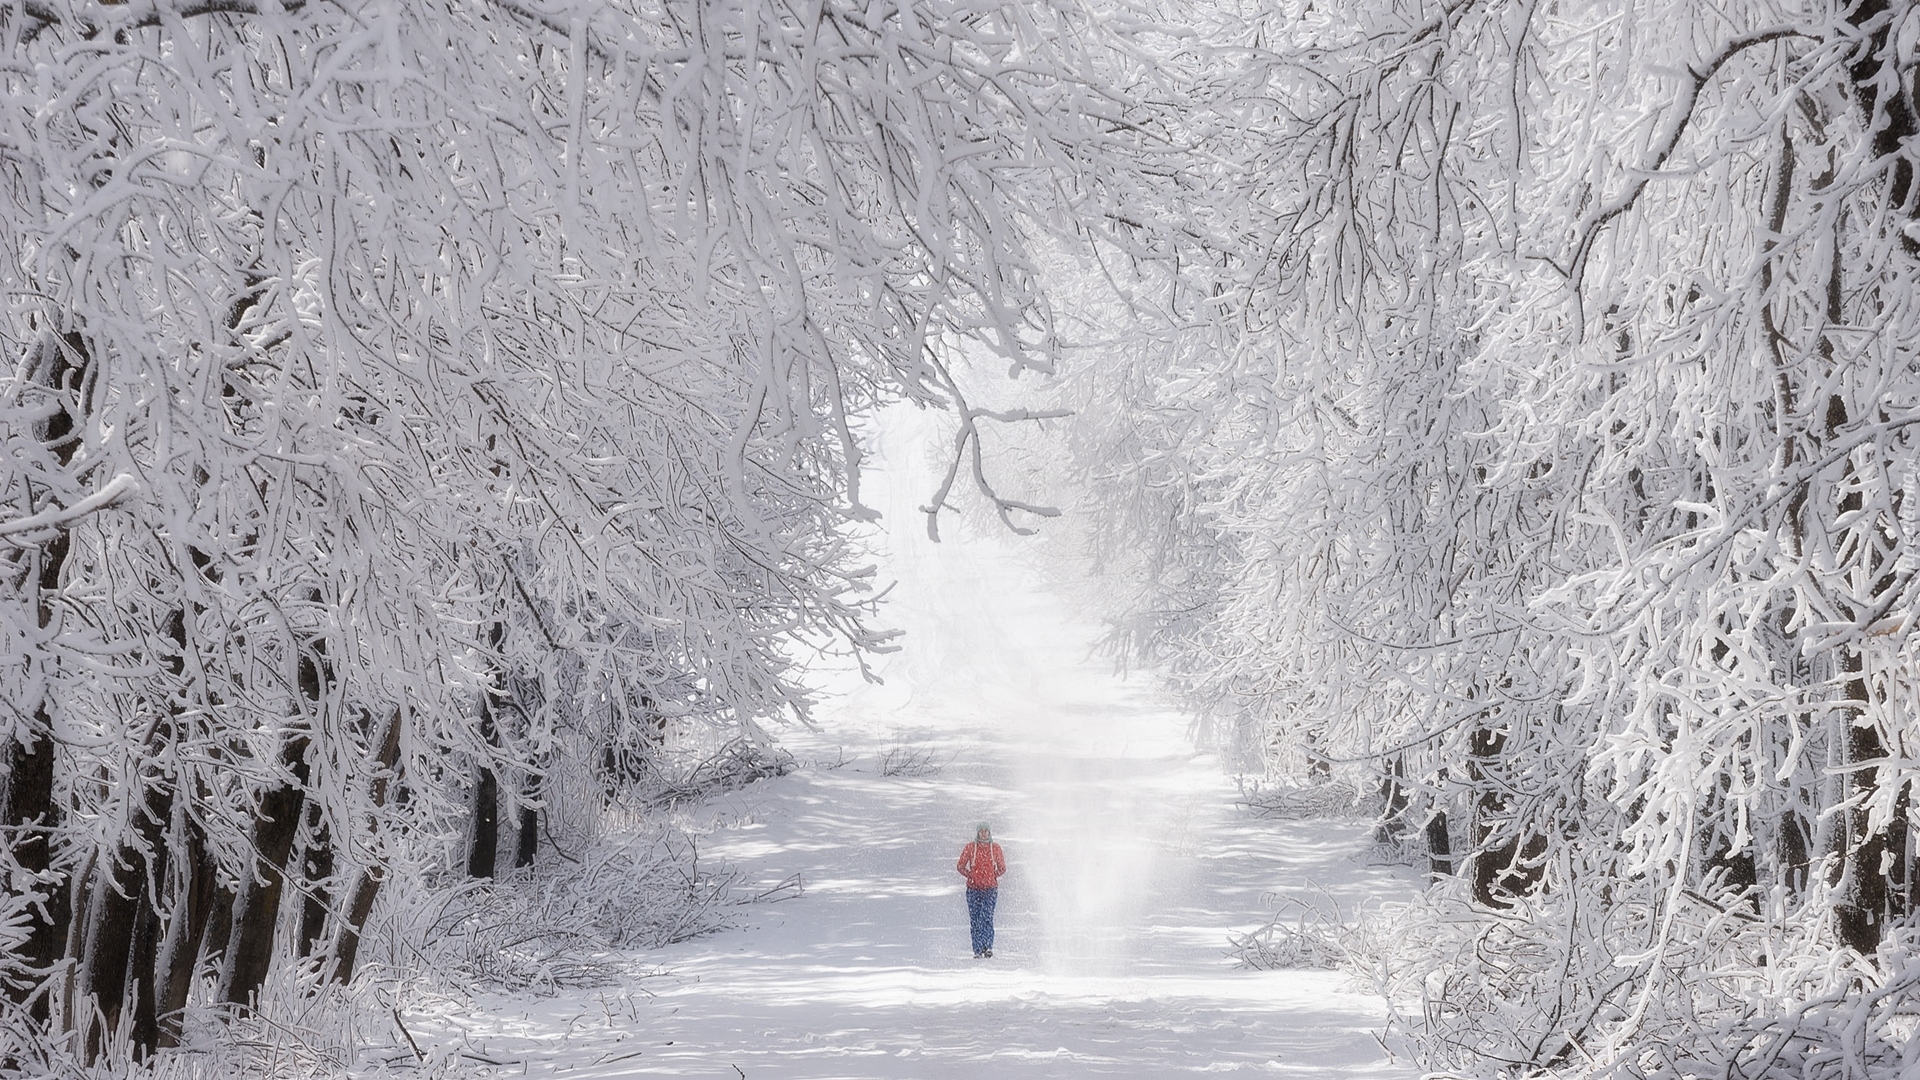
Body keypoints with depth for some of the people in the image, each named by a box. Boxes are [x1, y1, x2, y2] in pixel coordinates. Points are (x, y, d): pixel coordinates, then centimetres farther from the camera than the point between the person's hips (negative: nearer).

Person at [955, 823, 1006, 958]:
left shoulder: (995, 848, 6)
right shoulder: (970, 848, 4)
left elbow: (1002, 868, 13)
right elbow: (960, 866, 9)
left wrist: (992, 876, 2)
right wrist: (971, 876, 0)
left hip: (990, 888, -1)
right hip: (973, 889, 1)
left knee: (986, 917, -16)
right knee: (974, 920, -1)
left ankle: (988, 946, -15)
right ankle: (977, 950, 4)